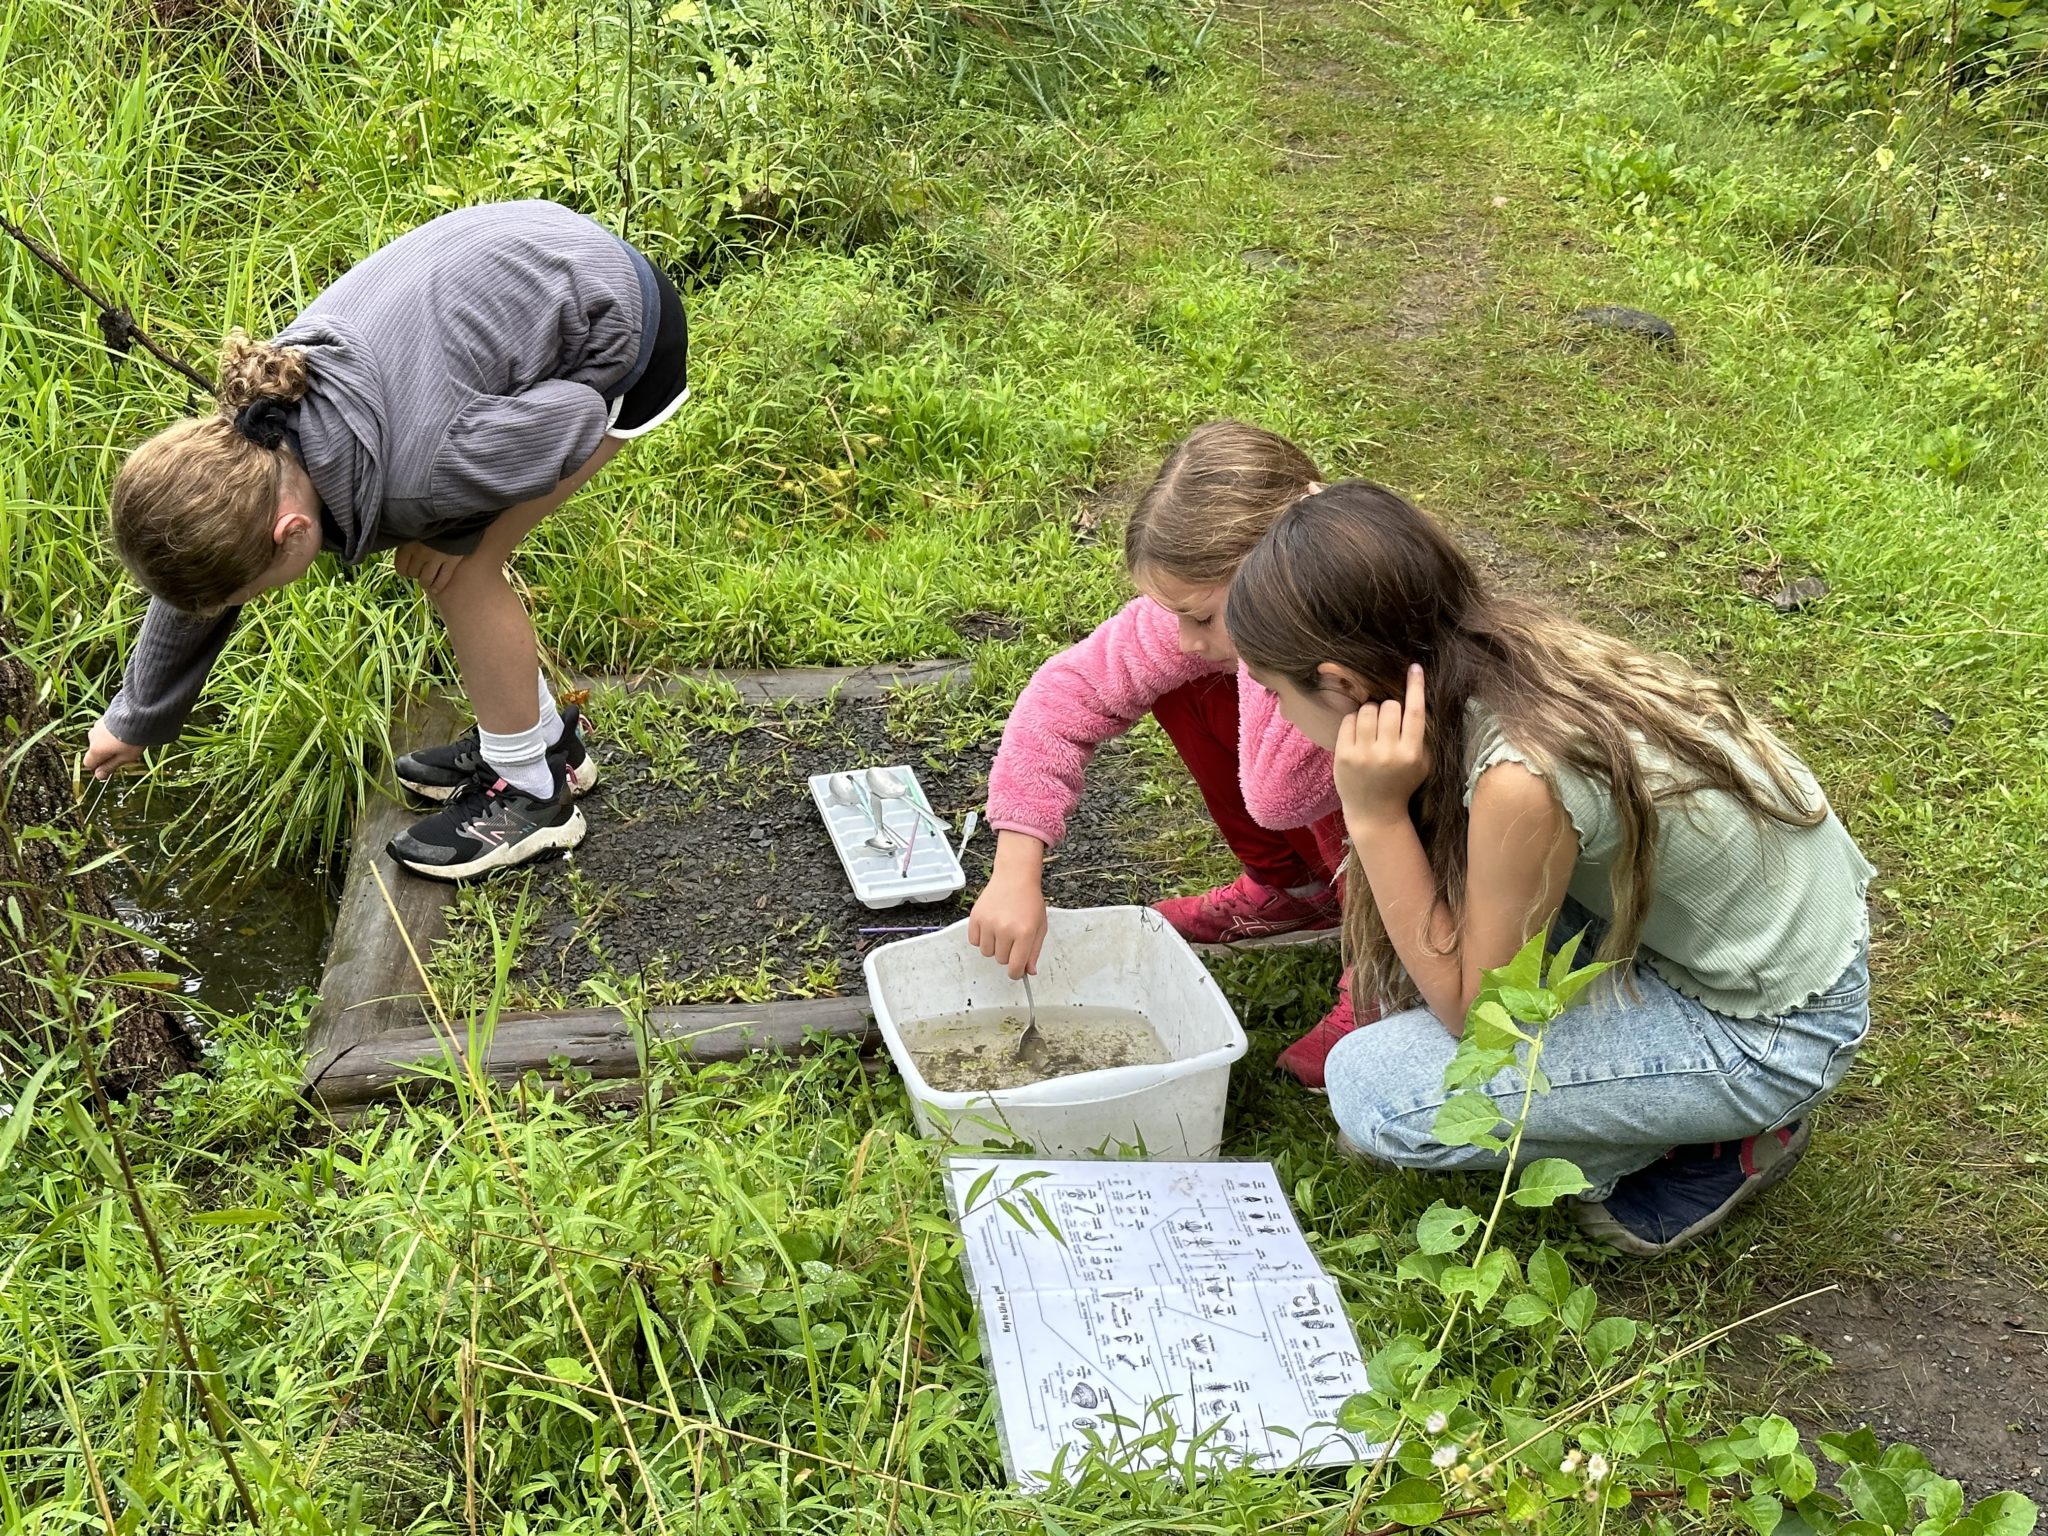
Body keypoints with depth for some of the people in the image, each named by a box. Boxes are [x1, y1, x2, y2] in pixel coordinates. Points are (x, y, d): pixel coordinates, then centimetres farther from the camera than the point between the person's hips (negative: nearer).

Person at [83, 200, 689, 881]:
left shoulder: (423, 473, -37)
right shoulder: (244, 442, -13)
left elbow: (578, 416, -20)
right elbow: (194, 591, 6)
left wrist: (454, 531, -11)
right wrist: (132, 722, 20)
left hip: (616, 332, -7)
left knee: (460, 568, -7)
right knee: (434, 557, 7)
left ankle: (531, 793, 8)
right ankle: (547, 738, 27)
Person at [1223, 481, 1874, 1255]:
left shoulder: (1521, 777, -34)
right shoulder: (1501, 642, -11)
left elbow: (1470, 1007, -17)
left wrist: (1374, 815, -25)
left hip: (1769, 1035, -8)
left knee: (1372, 1091, -14)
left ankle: (1717, 1143, 4)